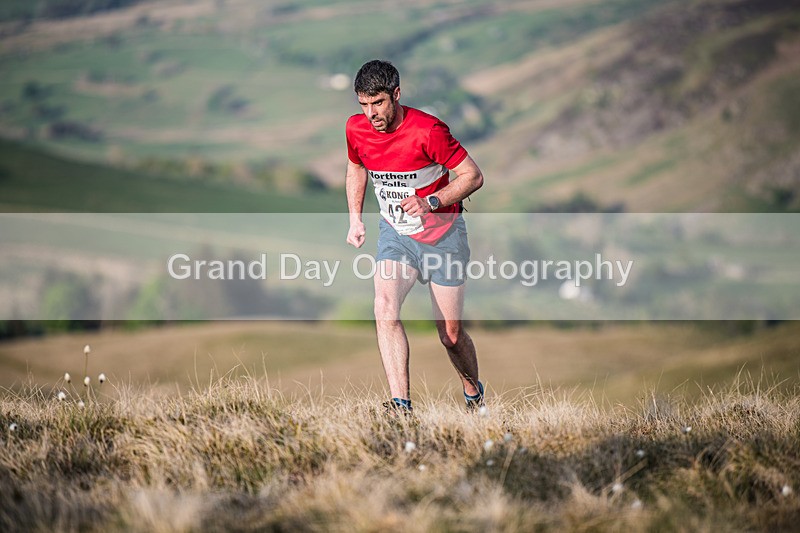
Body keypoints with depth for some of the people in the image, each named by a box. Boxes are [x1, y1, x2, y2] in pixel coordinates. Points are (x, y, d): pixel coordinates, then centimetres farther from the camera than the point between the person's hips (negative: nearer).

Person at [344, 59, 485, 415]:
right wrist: (355, 219, 10)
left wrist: (432, 202, -27)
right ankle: (401, 406, -29)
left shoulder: (427, 130, -23)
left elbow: (473, 176, -16)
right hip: (395, 234, 3)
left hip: (443, 235, -3)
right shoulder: (356, 129, -7)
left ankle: (474, 392, 35)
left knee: (451, 336, 4)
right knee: (385, 310, -25)